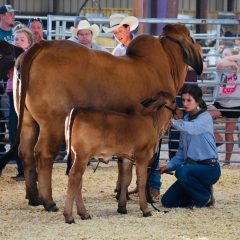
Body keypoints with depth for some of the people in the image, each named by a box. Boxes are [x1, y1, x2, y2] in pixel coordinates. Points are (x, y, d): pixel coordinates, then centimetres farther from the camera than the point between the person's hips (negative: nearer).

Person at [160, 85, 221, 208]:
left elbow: (190, 128, -32)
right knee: (167, 201, -5)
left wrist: (172, 120, -33)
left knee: (182, 171, -37)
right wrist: (169, 166, 4)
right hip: (192, 167, 7)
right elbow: (182, 150, 15)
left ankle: (205, 197, -10)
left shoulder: (205, 117, -9)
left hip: (209, 168, -7)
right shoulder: (186, 119, 12)